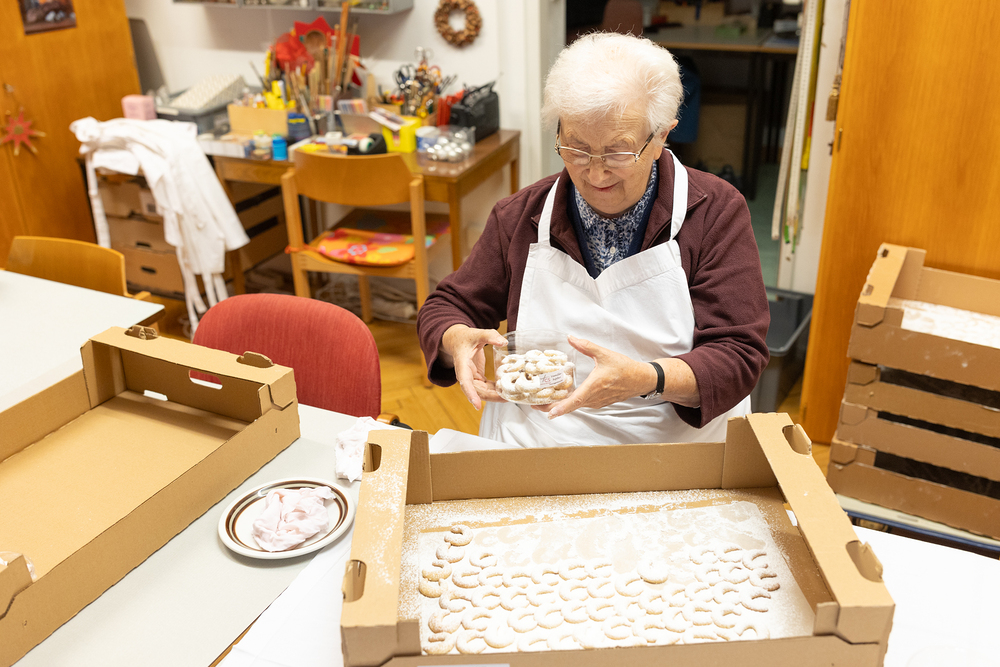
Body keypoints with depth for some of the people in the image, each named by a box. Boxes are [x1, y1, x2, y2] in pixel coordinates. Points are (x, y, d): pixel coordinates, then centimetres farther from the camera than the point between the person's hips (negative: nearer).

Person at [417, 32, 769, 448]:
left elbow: (738, 355, -8)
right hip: (529, 444, 2)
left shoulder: (716, 213, -4)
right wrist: (458, 340, -12)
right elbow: (446, 307, 12)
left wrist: (646, 379, -27)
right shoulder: (520, 218, 4)